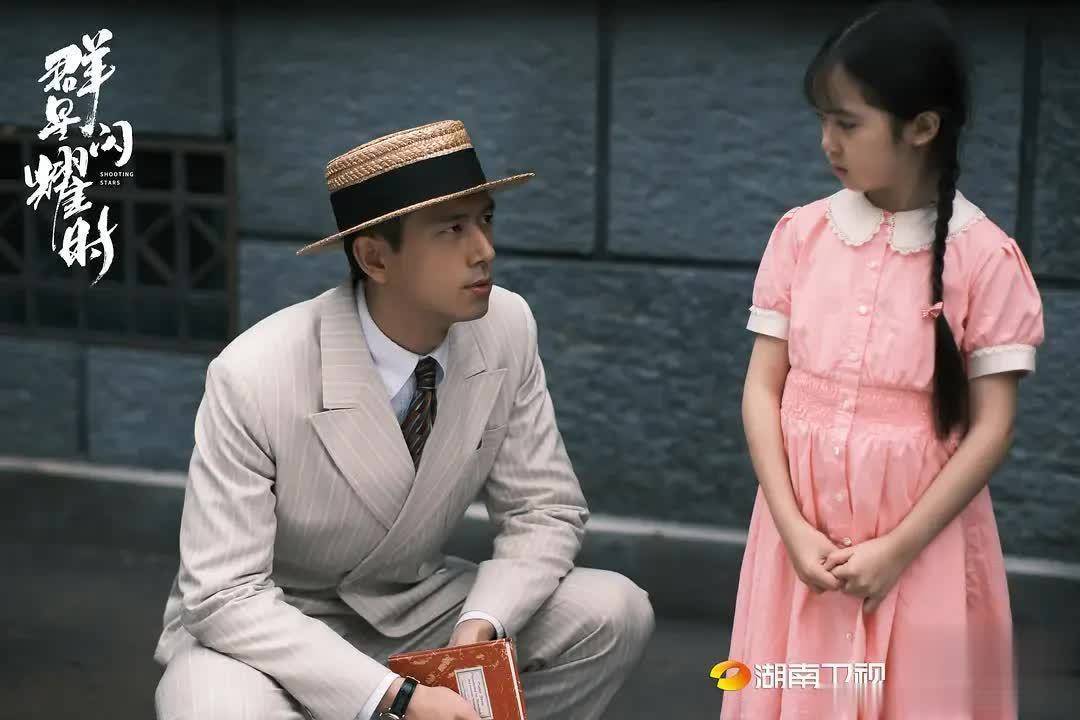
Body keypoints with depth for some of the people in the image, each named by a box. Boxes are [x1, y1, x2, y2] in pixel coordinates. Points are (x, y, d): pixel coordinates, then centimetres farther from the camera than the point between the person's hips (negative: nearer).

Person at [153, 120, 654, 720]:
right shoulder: (253, 378, -27)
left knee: (615, 614, -15)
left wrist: (480, 626, -25)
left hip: (411, 610, 5)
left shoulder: (506, 327, -13)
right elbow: (225, 595, -26)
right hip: (268, 630, -4)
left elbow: (544, 510, -5)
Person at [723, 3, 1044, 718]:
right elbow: (764, 388, 1)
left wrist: (898, 548, -12)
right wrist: (793, 528, -8)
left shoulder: (985, 258, -8)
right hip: (804, 528, 3)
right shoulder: (800, 235, 0)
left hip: (925, 535, -2)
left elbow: (992, 427, -8)